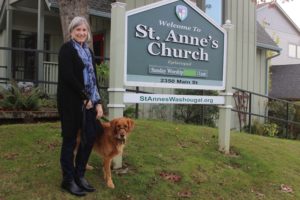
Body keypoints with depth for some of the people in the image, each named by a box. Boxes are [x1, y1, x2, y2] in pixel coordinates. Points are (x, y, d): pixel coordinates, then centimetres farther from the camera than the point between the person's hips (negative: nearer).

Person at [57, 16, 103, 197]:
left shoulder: (88, 51, 16)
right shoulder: (67, 49, -5)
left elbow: (94, 78, 13)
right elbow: (68, 76, -16)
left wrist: (98, 102, 4)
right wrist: (85, 98, -12)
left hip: (88, 101, 7)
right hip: (71, 100, -7)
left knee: (91, 136, 7)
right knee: (70, 139, 1)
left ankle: (79, 175, 23)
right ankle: (68, 180, 14)